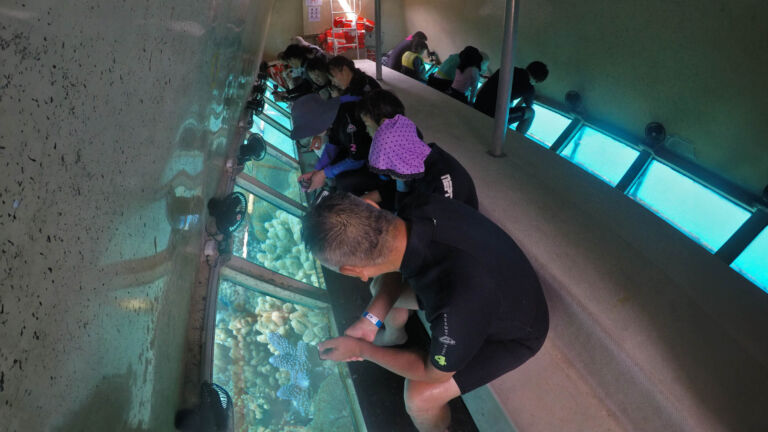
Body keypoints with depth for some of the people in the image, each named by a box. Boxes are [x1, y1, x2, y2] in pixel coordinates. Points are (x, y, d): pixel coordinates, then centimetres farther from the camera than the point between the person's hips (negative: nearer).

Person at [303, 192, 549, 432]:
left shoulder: (455, 302, -47)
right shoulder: (417, 207, -29)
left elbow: (434, 373, -24)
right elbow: (395, 270, -5)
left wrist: (361, 349, -15)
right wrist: (370, 319, -13)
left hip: (513, 334, -6)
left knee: (419, 395, -18)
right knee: (382, 284, 11)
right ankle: (393, 335, 47)